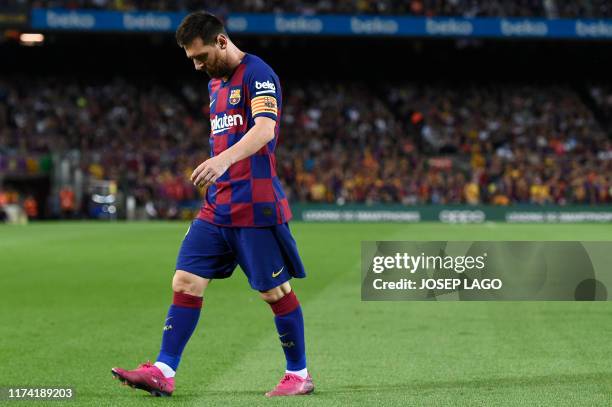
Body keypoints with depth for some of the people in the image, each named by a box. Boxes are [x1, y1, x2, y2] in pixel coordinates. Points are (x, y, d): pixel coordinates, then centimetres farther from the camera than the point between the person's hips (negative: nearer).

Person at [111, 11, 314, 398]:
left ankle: (299, 375, 13)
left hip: (255, 206, -8)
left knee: (275, 291, 0)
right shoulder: (216, 83, 18)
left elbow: (264, 129, -26)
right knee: (186, 282, 0)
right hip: (217, 207, 8)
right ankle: (163, 372, -1)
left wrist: (224, 159, -42)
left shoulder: (257, 74, -10)